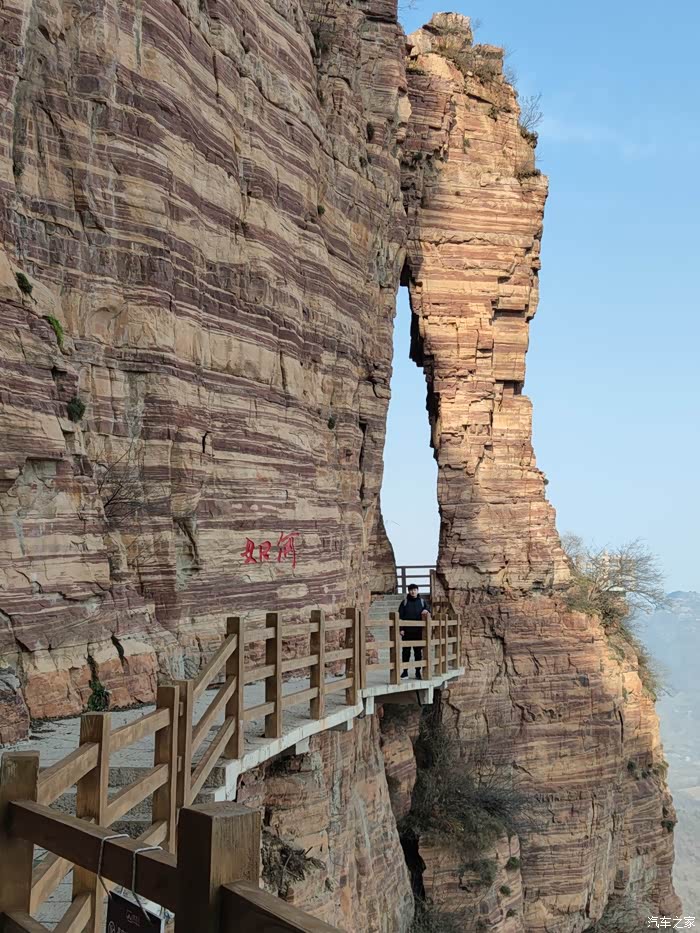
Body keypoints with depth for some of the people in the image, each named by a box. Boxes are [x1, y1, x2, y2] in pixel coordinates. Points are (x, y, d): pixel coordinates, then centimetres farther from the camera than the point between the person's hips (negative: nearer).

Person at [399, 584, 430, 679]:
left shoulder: (422, 602, 8)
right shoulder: (405, 602, 4)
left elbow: (428, 614, 13)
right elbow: (400, 616, 1)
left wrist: (426, 612, -11)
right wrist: (401, 629, -7)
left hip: (418, 632, 1)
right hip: (407, 632, -1)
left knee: (418, 652, 4)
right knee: (405, 651, 3)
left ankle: (418, 672, 10)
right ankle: (405, 671, 12)